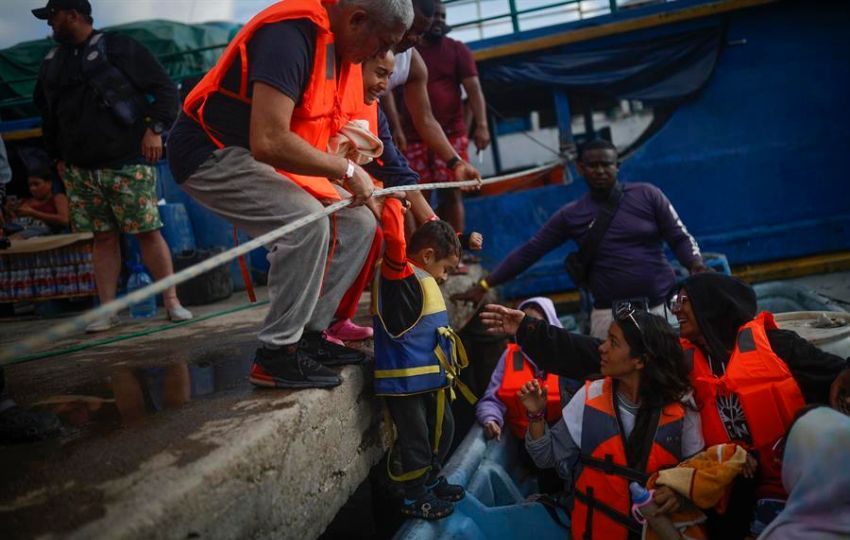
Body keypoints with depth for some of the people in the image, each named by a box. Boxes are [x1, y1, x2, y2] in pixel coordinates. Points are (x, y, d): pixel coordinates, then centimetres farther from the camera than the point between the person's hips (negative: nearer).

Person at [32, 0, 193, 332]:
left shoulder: (117, 48, -1)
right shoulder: (52, 62, 17)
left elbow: (165, 89, -3)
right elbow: (48, 114, 27)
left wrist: (155, 128, -12)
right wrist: (57, 155, 20)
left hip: (126, 162, -5)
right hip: (79, 169, 5)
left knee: (148, 232, -5)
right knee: (103, 237, 4)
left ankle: (172, 302, 1)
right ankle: (107, 312, 7)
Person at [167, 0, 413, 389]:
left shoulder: (337, 43, 3)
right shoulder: (292, 34, -27)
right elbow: (268, 142, -35)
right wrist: (345, 171, -22)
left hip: (265, 156, 10)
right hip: (211, 153, -10)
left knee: (357, 224, 3)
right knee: (307, 222, -29)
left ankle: (308, 335, 8)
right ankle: (276, 354, -15)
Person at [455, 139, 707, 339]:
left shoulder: (647, 195, 2)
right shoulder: (571, 215, 3)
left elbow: (680, 238, 2)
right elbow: (529, 251, 2)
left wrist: (701, 272, -17)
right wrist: (484, 286, -1)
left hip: (663, 304, 0)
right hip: (611, 313, 0)